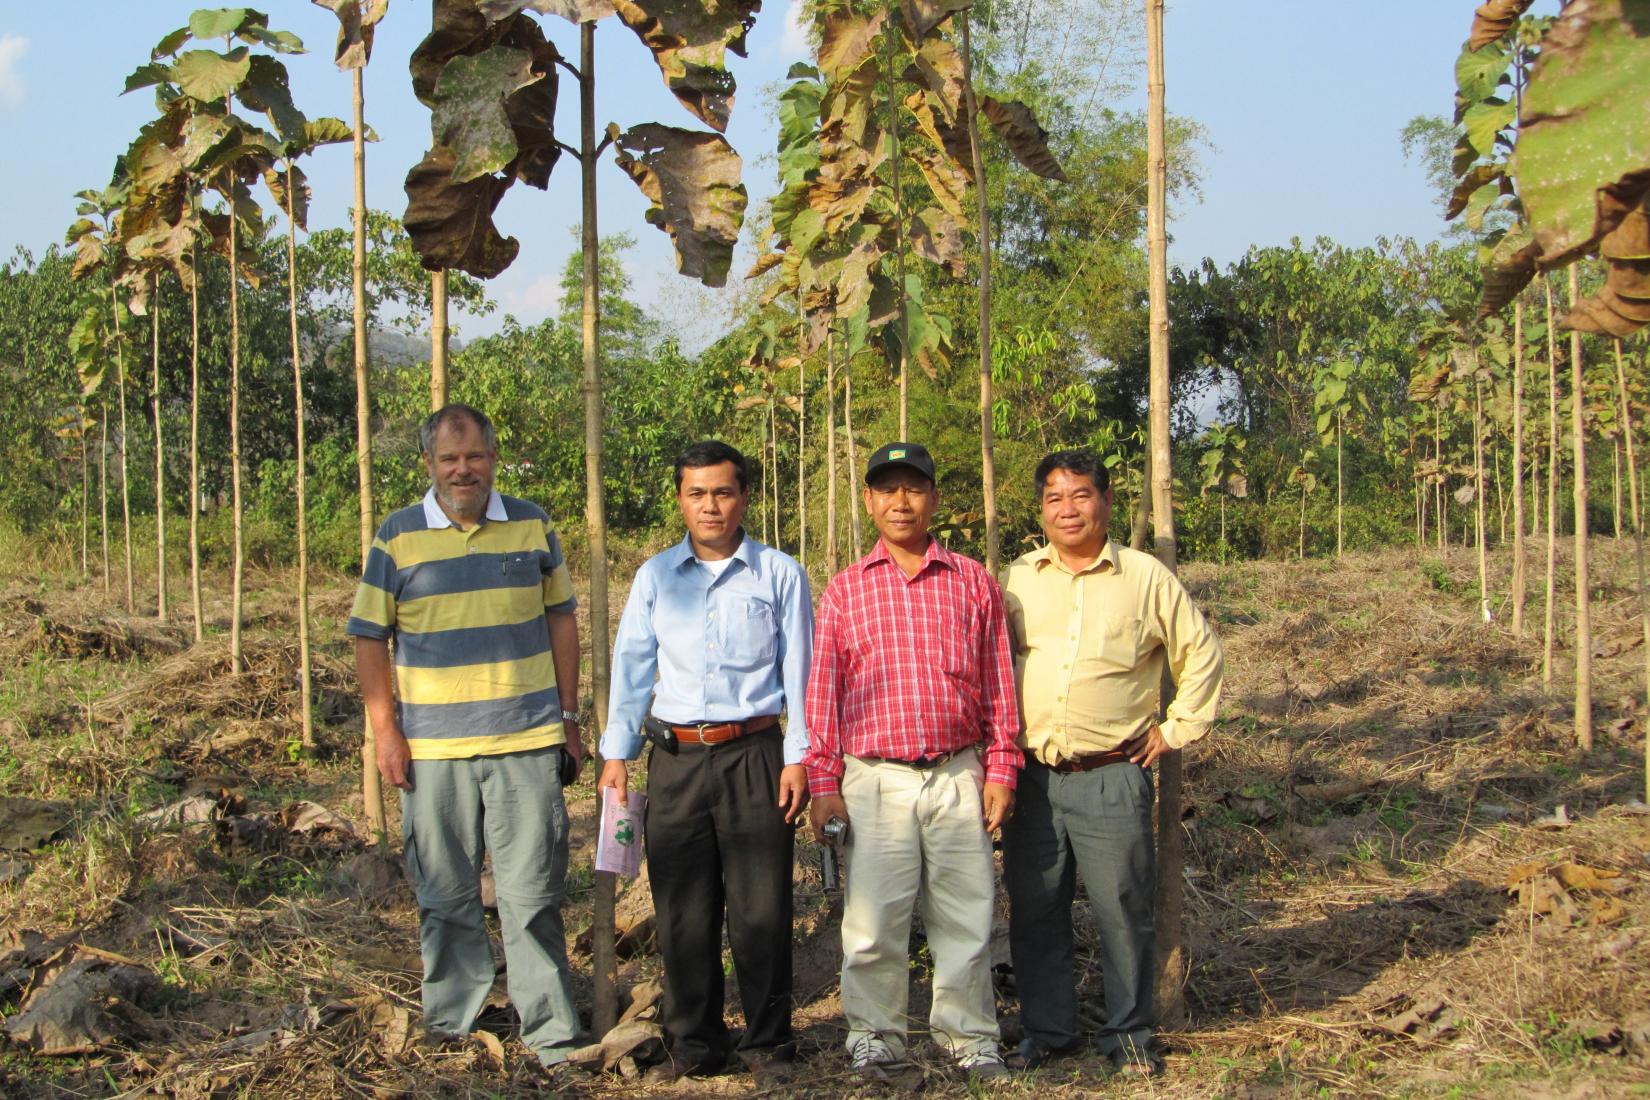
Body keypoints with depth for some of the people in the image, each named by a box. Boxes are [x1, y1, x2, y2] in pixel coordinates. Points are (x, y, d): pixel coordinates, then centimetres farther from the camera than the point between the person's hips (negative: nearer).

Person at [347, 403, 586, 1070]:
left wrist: (569, 718, 9)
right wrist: (386, 732, -2)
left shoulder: (532, 527, 7)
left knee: (532, 893, 1)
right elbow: (369, 639, 5)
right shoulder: (398, 536, 2)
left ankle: (551, 1033, 9)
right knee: (445, 895, 9)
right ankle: (452, 1026, 22)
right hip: (432, 747, 0)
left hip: (527, 740, 0)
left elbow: (560, 621, 13)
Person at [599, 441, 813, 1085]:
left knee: (761, 911, 0)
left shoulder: (779, 574, 4)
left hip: (755, 756, -2)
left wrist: (797, 757, -3)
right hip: (677, 760, 2)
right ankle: (693, 1042, 19)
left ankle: (768, 1044, 13)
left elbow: (798, 672, 3)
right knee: (682, 911, 6)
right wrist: (617, 753, 7)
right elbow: (631, 667, 12)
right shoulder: (655, 576, 10)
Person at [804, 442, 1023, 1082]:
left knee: (966, 916, 5)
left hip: (959, 775, 1)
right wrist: (823, 784, 1)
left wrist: (1000, 769, 4)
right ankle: (874, 1035, 17)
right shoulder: (845, 589, 7)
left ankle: (970, 1036, 19)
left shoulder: (972, 582, 8)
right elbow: (823, 691, 6)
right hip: (875, 780, 0)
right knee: (872, 920, 1)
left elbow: (998, 682, 9)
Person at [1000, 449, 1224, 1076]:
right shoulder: (1016, 580, 8)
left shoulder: (1146, 578, 2)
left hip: (1112, 779, -2)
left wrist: (1176, 731, 4)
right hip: (1032, 777, 3)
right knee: (1034, 912, 9)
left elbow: (1201, 655, 9)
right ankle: (1048, 1029, 23)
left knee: (1123, 910, 2)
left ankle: (1129, 1033, 17)